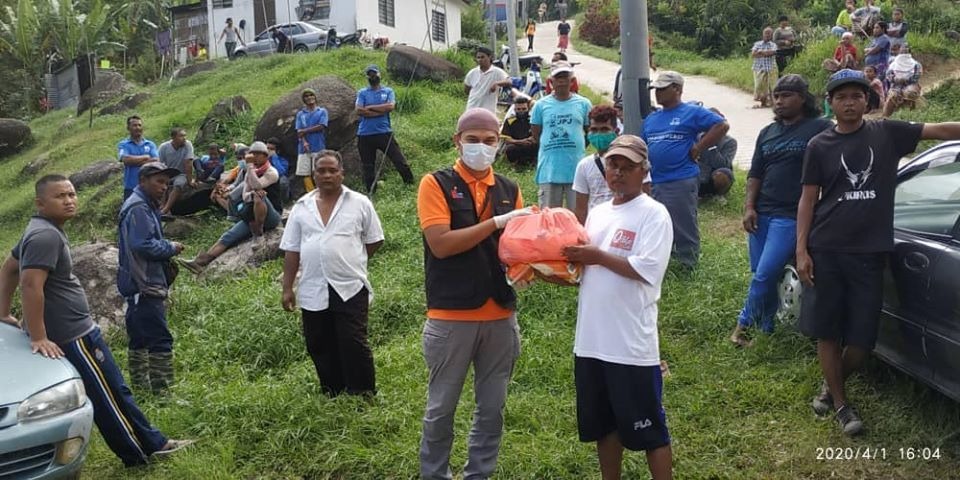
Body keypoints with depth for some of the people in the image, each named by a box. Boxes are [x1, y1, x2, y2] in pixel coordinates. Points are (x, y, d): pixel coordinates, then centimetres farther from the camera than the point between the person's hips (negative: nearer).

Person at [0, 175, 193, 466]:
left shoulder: (44, 230, 13)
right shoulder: (46, 235, -21)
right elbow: (30, 285, -30)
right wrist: (38, 338, -28)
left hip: (75, 330, 11)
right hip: (72, 336, -11)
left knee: (114, 392, 16)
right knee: (109, 398, 1)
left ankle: (153, 444, 25)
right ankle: (140, 455, 13)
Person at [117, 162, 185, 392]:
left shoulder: (146, 205, 19)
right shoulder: (138, 208, -14)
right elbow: (144, 244, -24)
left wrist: (167, 248, 9)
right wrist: (171, 248, -11)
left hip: (139, 285, 11)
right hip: (145, 285, -11)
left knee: (139, 338, 16)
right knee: (160, 339, -12)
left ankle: (140, 384, 24)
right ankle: (162, 389, -13)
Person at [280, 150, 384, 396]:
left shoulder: (359, 203, 1)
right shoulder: (302, 207, 8)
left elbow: (374, 240, 8)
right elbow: (291, 250, 9)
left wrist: (351, 262, 6)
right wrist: (287, 288, 5)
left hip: (350, 289, -3)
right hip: (313, 291, 4)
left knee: (354, 344, -4)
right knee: (319, 347, 11)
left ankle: (364, 395, 8)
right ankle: (333, 395, 25)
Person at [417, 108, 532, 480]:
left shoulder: (509, 189, 9)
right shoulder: (435, 184, -5)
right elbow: (440, 244, -17)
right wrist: (496, 222, -18)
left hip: (501, 316, 4)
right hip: (451, 316, -4)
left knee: (492, 407, 13)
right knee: (441, 407, 9)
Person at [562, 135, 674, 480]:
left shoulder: (654, 214, -9)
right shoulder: (597, 213, 12)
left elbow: (646, 270, -20)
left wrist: (599, 257, -15)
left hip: (632, 345, -7)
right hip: (591, 341, 7)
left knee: (648, 429, 4)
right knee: (603, 425, 19)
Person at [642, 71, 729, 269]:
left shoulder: (692, 113, -3)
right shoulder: (651, 119, 17)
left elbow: (722, 125, -10)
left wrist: (698, 148, -11)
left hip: (681, 180, -7)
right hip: (654, 182, 7)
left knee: (684, 227, -2)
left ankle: (688, 265, 9)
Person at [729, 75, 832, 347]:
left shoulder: (821, 129, -2)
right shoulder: (768, 133, 17)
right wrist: (749, 207, 4)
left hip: (792, 216, -6)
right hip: (761, 213, 6)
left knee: (765, 274, -11)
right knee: (760, 274, 9)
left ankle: (744, 323, 6)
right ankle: (766, 329, 22)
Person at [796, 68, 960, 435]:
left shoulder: (887, 133, 5)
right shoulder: (820, 146, 3)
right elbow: (807, 200, 3)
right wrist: (801, 250, -4)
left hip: (869, 252, 1)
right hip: (825, 251, 0)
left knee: (862, 338, 3)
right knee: (827, 331, 4)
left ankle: (834, 385, 30)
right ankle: (840, 403, 21)